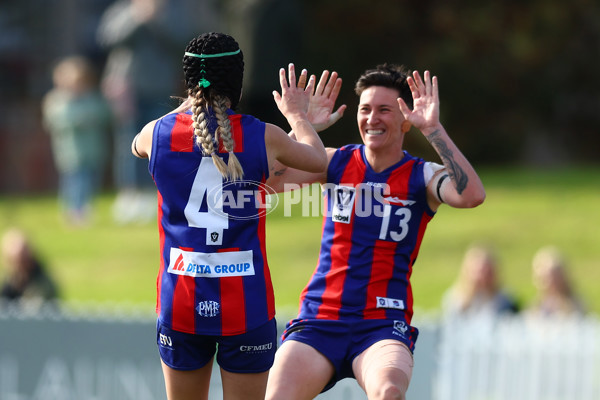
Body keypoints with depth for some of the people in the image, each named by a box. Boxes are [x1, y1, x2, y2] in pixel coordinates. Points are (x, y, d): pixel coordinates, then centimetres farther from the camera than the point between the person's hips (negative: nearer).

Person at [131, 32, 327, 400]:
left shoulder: (159, 132, 0)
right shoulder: (263, 137, -6)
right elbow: (319, 160, 15)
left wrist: (189, 106, 40)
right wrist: (298, 116, 34)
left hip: (180, 299, 2)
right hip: (246, 303, -2)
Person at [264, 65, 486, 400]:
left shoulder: (423, 177, 2)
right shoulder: (336, 162, 9)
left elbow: (471, 195, -20)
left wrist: (434, 129, -21)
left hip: (383, 324, -2)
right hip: (319, 318, 2)